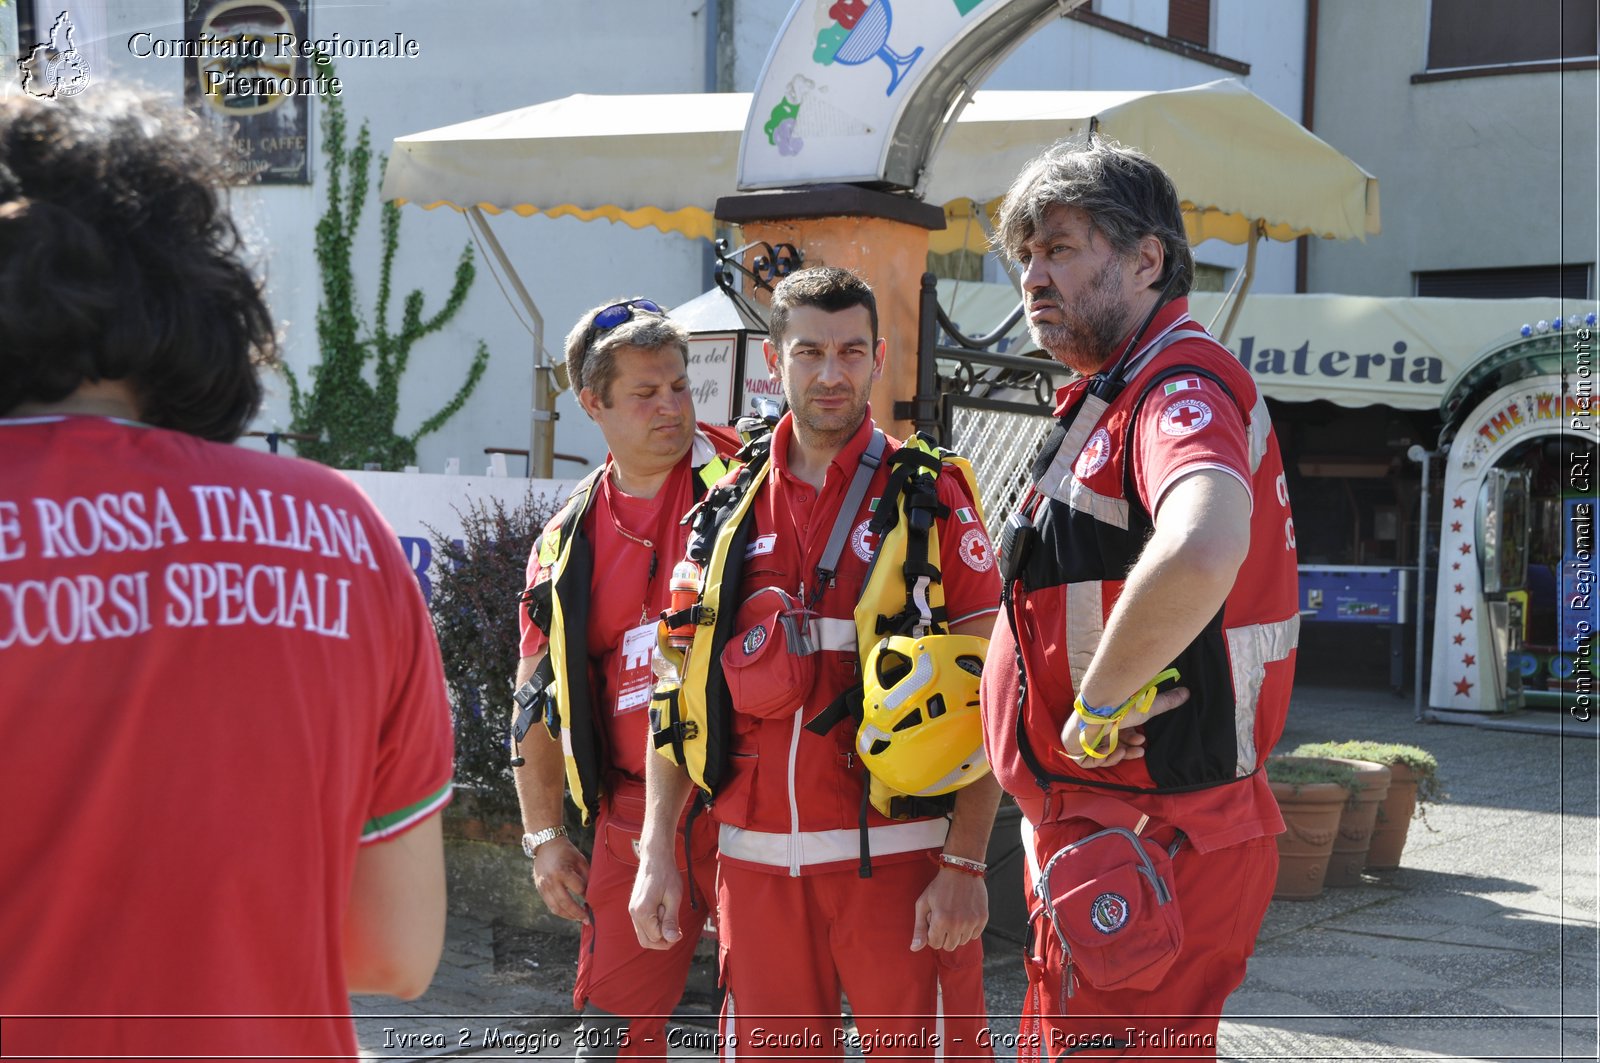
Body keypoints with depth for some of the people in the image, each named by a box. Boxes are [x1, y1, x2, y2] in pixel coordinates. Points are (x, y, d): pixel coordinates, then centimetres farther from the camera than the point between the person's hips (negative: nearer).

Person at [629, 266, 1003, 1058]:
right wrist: (656, 854, 6)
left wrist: (965, 862, -12)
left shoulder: (931, 494, 0)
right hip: (757, 861, 3)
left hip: (896, 855, -3)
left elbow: (984, 695, -4)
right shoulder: (728, 505, 10)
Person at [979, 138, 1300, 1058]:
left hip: (1148, 845, -11)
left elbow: (1199, 554, -40)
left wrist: (1097, 707, -26)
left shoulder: (1182, 386, -18)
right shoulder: (1106, 400, 17)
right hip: (1092, 834, 11)